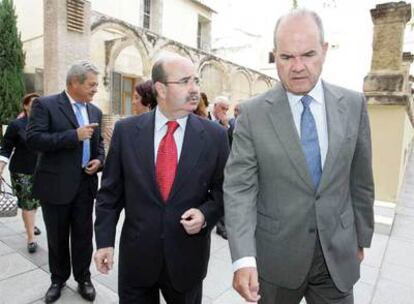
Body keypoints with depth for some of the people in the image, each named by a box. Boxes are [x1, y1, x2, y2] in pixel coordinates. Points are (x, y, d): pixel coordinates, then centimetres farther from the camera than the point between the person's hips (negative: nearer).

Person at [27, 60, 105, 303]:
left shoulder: (95, 111, 9)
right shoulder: (45, 104, -7)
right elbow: (33, 139, -17)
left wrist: (99, 160, -4)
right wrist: (74, 135, -24)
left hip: (85, 183, 4)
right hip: (56, 183, -3)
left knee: (83, 235, 12)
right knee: (57, 236, 14)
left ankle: (83, 278, 32)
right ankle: (58, 279, 36)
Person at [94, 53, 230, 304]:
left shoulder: (215, 135, -8)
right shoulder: (126, 131, -5)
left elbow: (223, 191, 1)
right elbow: (110, 192, 0)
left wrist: (206, 214, -17)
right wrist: (105, 241, -2)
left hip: (188, 255, 0)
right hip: (136, 254, 1)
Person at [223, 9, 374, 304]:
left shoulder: (353, 104, -2)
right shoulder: (253, 113, -12)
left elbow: (360, 180, 5)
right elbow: (239, 187, -14)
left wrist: (361, 238, 11)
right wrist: (243, 258, -23)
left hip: (338, 255, 2)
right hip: (275, 257, -1)